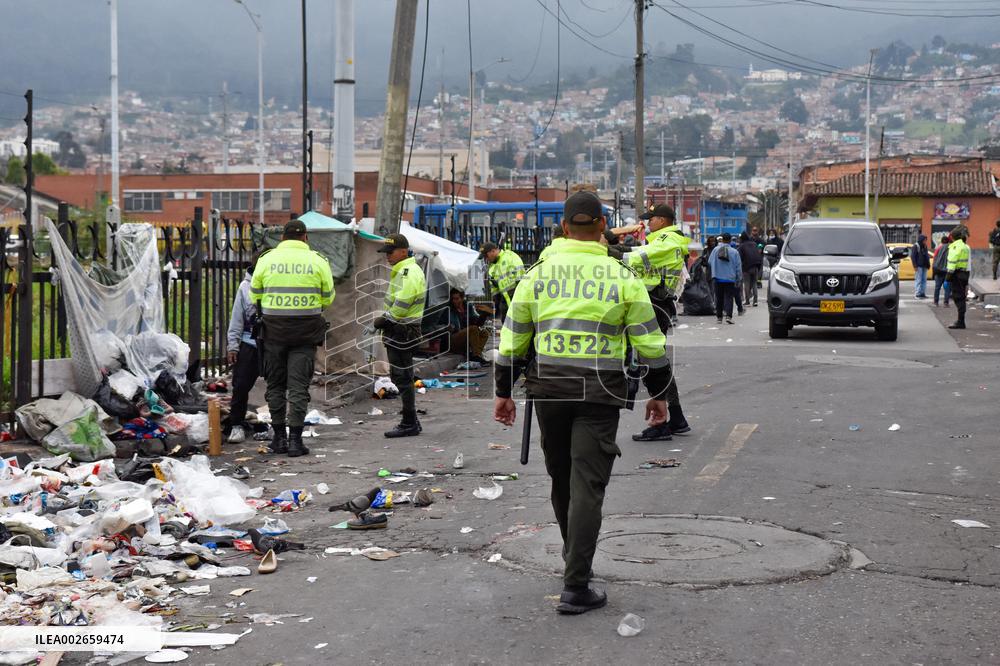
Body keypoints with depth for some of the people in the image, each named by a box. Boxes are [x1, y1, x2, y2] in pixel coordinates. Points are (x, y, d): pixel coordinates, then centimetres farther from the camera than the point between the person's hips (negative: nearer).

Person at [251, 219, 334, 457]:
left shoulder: (267, 259, 0)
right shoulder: (318, 261, -2)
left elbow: (255, 296, 5)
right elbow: (328, 297, 4)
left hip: (274, 330, 1)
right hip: (306, 331, -1)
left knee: (275, 384, 12)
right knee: (298, 385, 2)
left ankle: (279, 437, 14)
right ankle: (295, 439, -3)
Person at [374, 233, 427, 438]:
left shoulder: (409, 272, -18)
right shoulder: (402, 270, 18)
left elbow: (402, 305, -24)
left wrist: (384, 320, -11)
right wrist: (384, 320, 8)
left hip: (402, 332, -11)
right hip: (399, 332, 11)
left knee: (402, 378, -6)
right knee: (400, 376, 16)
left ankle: (409, 424, -1)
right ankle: (410, 422, 23)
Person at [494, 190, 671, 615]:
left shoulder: (539, 274, 3)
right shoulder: (623, 278, 0)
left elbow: (512, 340, 6)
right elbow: (650, 344, 3)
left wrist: (503, 393, 14)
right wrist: (658, 394, 14)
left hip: (548, 389, 2)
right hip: (600, 393, -2)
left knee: (561, 478, 20)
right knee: (587, 485, -2)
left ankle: (576, 559, 38)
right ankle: (575, 588, -6)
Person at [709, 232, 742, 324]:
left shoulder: (716, 250, -4)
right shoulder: (734, 252, -6)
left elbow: (710, 261, 4)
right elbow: (738, 267, -2)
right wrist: (738, 278, 10)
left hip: (718, 278, 2)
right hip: (730, 278, -2)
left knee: (719, 298, 10)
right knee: (729, 297, -1)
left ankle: (719, 317, 13)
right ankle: (728, 316, -15)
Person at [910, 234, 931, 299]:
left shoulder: (924, 246, 16)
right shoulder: (915, 246, -7)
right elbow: (912, 256, -12)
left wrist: (928, 264, 13)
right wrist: (915, 266, -17)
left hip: (924, 266, 8)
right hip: (919, 266, -8)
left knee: (924, 280, 7)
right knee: (918, 280, -8)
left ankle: (923, 293, 11)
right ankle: (917, 294, -5)